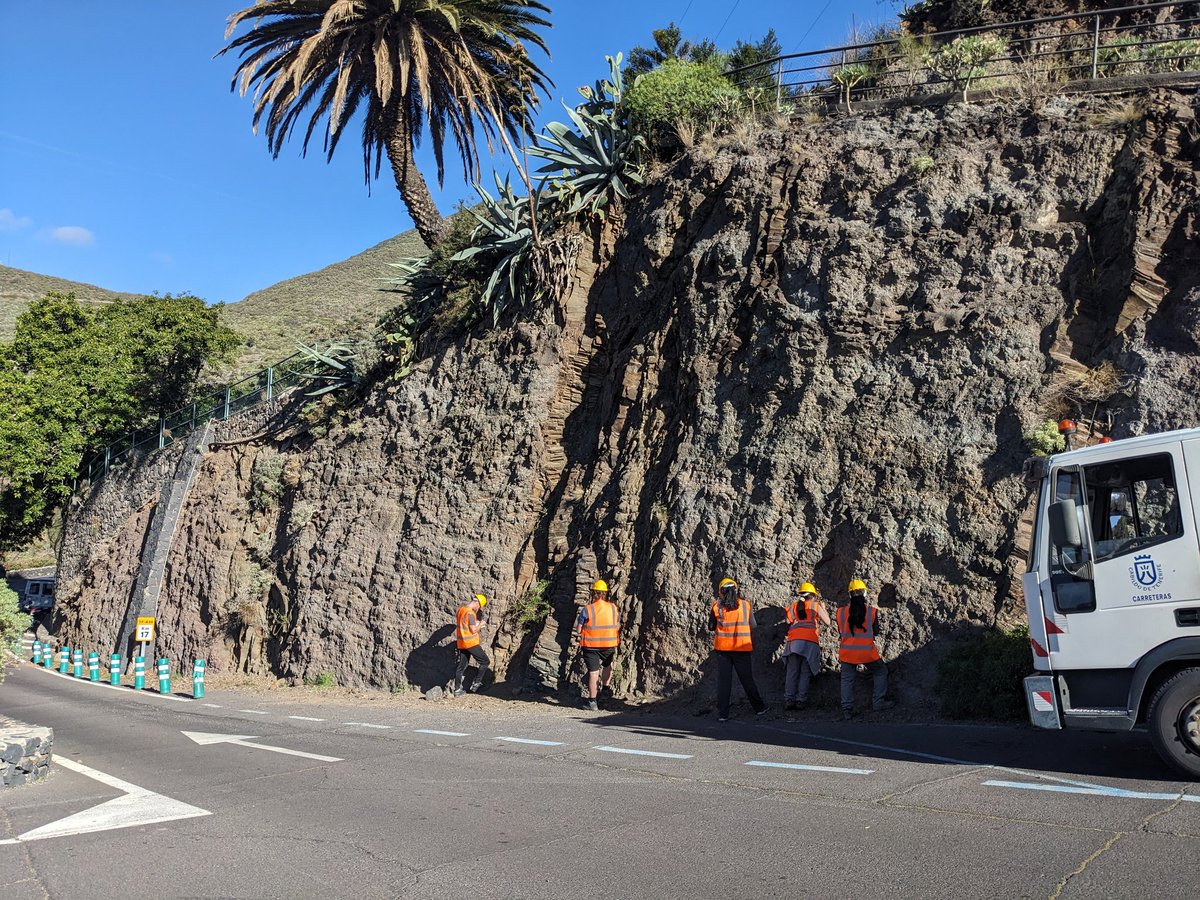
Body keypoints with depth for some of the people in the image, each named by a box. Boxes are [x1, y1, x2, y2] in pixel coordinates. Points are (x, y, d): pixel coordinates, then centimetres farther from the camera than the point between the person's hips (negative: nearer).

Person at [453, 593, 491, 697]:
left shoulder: (460, 609, 7)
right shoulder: (471, 613, -18)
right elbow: (473, 630, -20)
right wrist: (480, 624, -2)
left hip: (461, 643, 8)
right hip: (471, 643, -8)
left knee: (461, 666, 13)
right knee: (485, 662, 6)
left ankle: (457, 689, 13)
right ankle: (476, 684, 7)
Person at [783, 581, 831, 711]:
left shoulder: (792, 607, 16)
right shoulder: (816, 606, 9)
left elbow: (788, 624, 12)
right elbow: (827, 623, 15)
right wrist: (823, 608, 28)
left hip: (793, 642, 2)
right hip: (810, 642, -2)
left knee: (792, 672, 3)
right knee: (805, 673, 2)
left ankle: (788, 700, -5)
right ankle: (800, 700, -5)